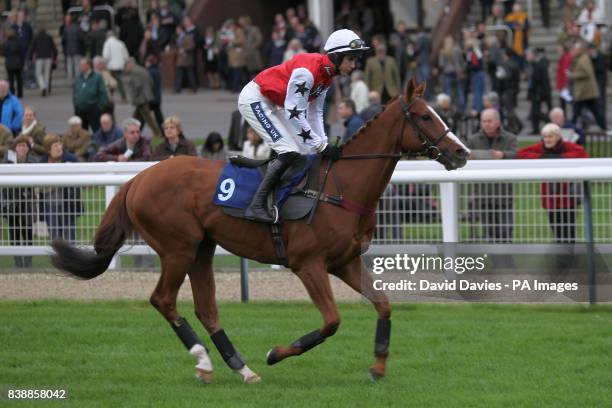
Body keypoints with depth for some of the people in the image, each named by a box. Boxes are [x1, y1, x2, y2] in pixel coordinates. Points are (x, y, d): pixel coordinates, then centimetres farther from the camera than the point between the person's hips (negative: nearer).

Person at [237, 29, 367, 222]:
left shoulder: (327, 74, 0)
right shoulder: (307, 71, -30)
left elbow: (315, 112, 7)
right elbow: (294, 113, -29)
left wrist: (323, 143, -3)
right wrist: (321, 145, -26)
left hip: (272, 104, 10)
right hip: (254, 100, -10)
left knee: (304, 150, 8)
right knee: (289, 152, -19)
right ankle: (256, 206, -18)